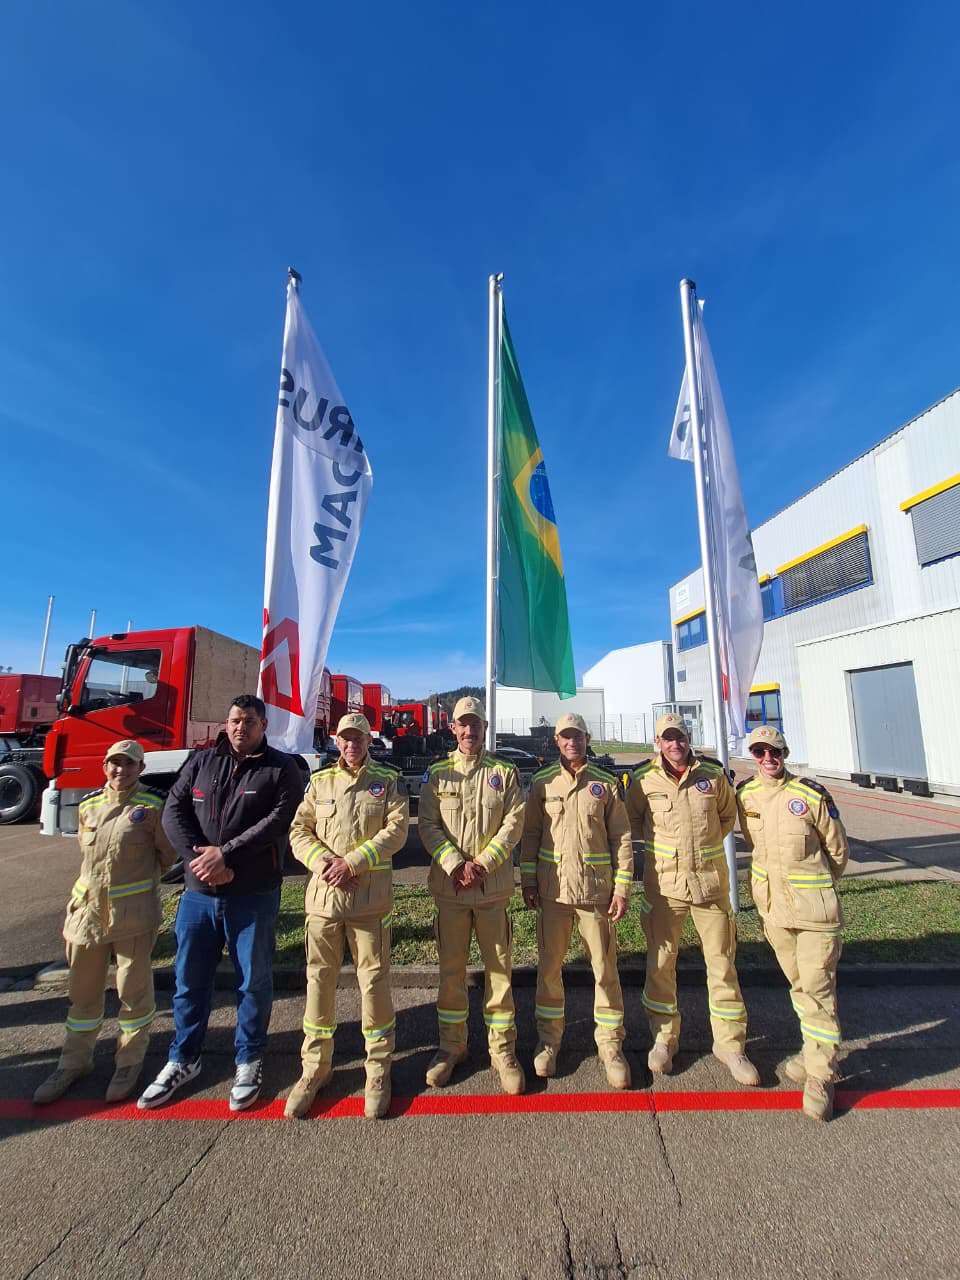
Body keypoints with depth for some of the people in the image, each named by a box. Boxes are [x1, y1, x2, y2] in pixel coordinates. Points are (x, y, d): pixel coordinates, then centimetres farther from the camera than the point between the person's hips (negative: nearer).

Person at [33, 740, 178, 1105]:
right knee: (83, 990, 19)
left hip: (134, 912, -5)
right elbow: (84, 847, 21)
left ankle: (130, 1062, 27)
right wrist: (96, 879, 11)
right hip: (87, 909, 5)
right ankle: (74, 1061, 39)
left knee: (133, 989, 8)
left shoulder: (152, 805, -10)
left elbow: (167, 854, -2)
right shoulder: (88, 804, 7)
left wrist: (141, 878, 2)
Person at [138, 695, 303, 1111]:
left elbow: (278, 820, -15)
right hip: (198, 892, 3)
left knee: (254, 981, 10)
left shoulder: (281, 768, -5)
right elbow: (173, 811, 0)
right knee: (190, 979, 17)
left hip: (253, 895, -3)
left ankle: (249, 1062, 31)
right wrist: (199, 859, -13)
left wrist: (224, 852, -19)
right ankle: (183, 1060, 39)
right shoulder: (201, 762, 7)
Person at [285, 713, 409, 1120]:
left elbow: (396, 829, -9)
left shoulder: (389, 781, 0)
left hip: (370, 898, -2)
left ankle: (378, 1067, 26)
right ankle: (315, 1067, 33)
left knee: (374, 980, 6)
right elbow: (299, 832, 5)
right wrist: (321, 861, -13)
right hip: (323, 895, 2)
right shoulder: (319, 781, 8)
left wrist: (352, 863, -16)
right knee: (319, 980, 13)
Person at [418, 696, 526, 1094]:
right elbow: (428, 826, -3)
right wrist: (455, 864, -16)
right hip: (449, 886, 1)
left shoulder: (504, 773, 2)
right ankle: (451, 1045, 32)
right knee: (451, 969, 13)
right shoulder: (436, 774, 2)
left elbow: (514, 823, -5)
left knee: (499, 968, 8)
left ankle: (503, 1050, 26)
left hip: (494, 886, 0)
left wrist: (482, 863, -15)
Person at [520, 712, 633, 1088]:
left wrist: (622, 888, -3)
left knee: (605, 968, 8)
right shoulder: (542, 783, 2)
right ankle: (548, 1040, 31)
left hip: (597, 888, 0)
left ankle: (610, 1045, 28)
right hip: (552, 888, 1)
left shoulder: (606, 784, 1)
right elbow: (530, 833, 5)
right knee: (549, 966, 12)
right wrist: (527, 881, 1)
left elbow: (622, 839, 2)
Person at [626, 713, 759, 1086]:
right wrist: (660, 845, 3)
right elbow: (632, 821, 8)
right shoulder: (644, 779, -7)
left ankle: (729, 1044, 30)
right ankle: (663, 1038, 30)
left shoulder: (713, 772, -1)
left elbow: (728, 815, 15)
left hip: (711, 879, 1)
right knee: (660, 963, 10)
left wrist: (703, 843, 8)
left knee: (722, 961, 10)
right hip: (663, 882, -1)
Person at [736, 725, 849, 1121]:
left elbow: (838, 850, 0)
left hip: (814, 906, -4)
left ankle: (819, 1076, 14)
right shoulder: (744, 794, -2)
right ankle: (814, 1052, 36)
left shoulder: (812, 795, -13)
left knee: (818, 987, 0)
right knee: (798, 983, 18)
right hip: (771, 903, 4)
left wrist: (815, 887, 9)